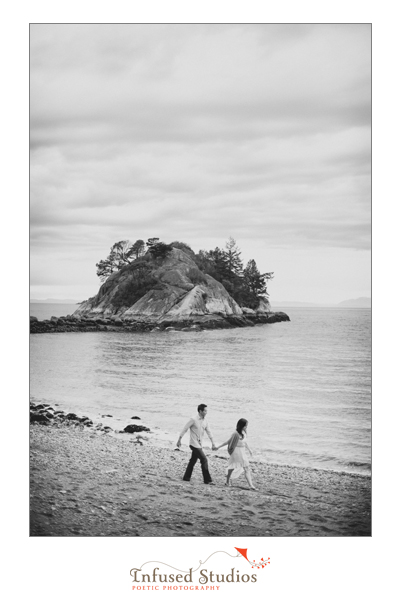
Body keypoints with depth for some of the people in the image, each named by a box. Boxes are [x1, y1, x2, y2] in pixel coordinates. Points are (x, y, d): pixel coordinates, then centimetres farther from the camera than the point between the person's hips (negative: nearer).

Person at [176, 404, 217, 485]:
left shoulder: (205, 421, 6)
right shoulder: (193, 420, -15)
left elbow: (209, 432, 10)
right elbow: (184, 429, -9)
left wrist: (213, 444, 5)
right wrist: (179, 440, -7)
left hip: (199, 445, 7)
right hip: (194, 444, -7)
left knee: (193, 461, 14)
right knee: (204, 460, -10)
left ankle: (186, 477, 24)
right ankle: (207, 480, -6)